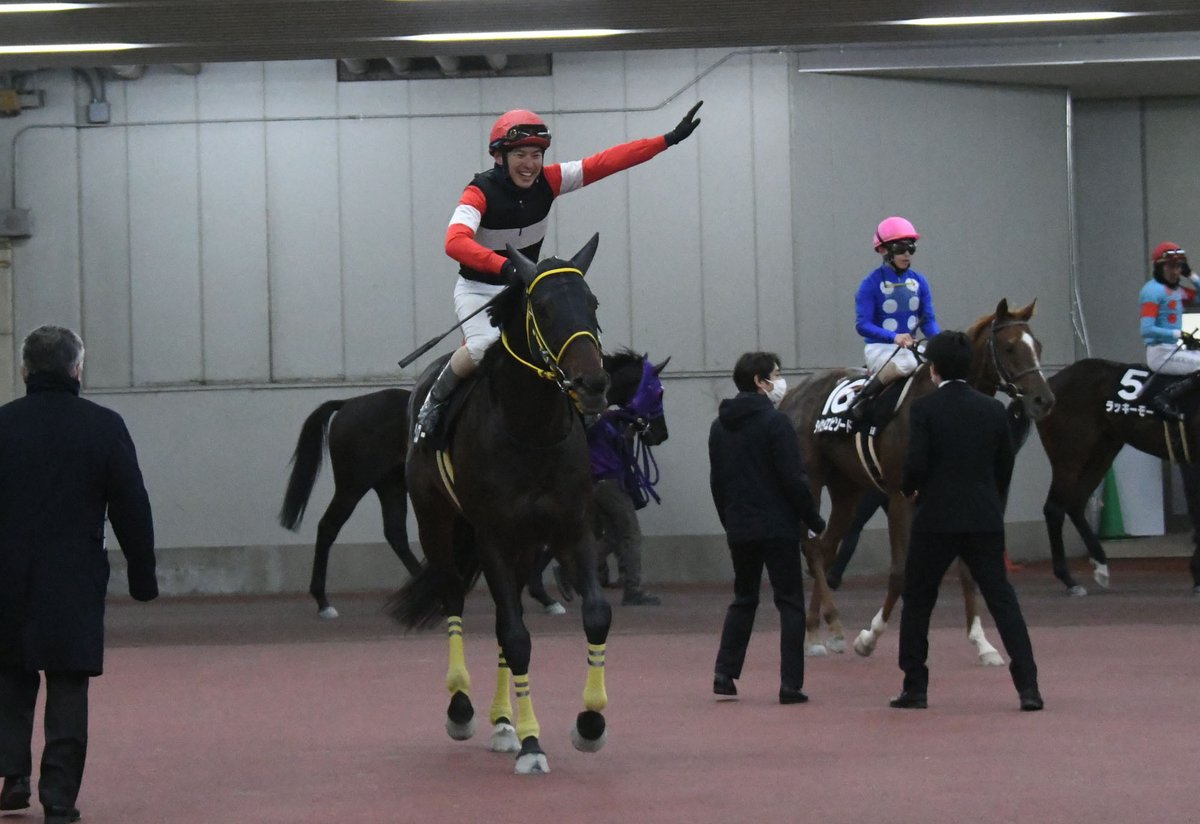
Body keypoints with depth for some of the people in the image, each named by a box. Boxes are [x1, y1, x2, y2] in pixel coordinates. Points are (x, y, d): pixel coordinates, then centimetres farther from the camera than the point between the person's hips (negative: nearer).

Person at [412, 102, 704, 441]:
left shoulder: (547, 182, -10)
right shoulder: (481, 192, -24)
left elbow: (607, 162, -12)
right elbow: (455, 243, -42)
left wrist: (669, 140, -19)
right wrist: (505, 266, -58)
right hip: (478, 289, -6)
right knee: (484, 346, -31)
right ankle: (433, 402, -7)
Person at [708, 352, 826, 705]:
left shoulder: (720, 426, 9)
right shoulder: (775, 421, -13)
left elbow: (716, 482, 15)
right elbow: (794, 480, -16)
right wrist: (816, 523, -7)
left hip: (739, 528, 6)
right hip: (778, 527, -6)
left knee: (743, 600, 18)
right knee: (790, 602, 1)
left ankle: (724, 675, 9)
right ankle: (791, 684, -4)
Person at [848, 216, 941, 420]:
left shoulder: (919, 281, 8)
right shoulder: (871, 284, -7)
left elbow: (929, 320, 7)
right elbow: (862, 324, -14)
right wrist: (894, 337, -28)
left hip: (910, 346, 6)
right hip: (879, 348, -6)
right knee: (906, 363, -36)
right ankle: (863, 397, -19)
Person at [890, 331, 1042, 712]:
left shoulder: (924, 408, -8)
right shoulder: (993, 409, 5)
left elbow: (916, 463, -15)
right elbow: (1005, 467, 9)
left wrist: (908, 490, 6)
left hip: (936, 519, -3)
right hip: (985, 520, 3)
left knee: (917, 602, 11)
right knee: (1002, 599, 3)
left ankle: (914, 687, 13)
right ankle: (1027, 684, -8)